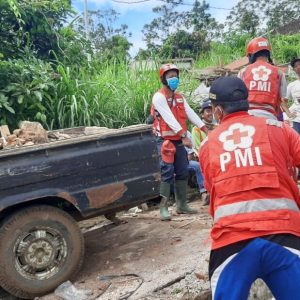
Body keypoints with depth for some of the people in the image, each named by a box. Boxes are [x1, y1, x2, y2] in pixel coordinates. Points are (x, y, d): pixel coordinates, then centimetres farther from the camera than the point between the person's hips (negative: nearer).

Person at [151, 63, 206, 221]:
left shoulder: (179, 97, 15)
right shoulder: (159, 97, -10)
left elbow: (190, 113, 6)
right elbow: (169, 118, -20)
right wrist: (184, 135, -26)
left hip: (179, 140, 8)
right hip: (165, 140, -7)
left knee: (183, 172, 10)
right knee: (167, 173, -10)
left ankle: (182, 205, 21)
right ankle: (163, 207, -4)